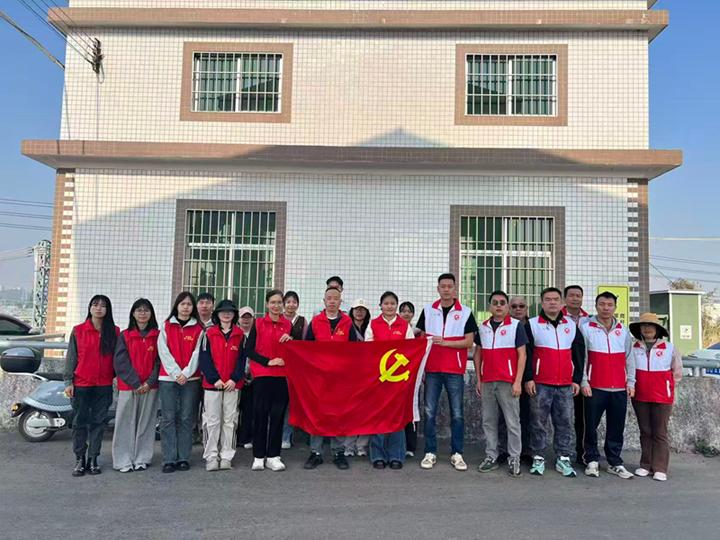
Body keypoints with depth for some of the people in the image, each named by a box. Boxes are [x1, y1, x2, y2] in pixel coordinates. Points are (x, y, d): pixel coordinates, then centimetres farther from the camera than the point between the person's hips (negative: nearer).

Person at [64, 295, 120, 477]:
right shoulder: (78, 331, 2)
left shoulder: (114, 332, 4)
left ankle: (93, 459, 16)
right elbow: (71, 358, 3)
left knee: (99, 422, 6)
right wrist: (68, 381, -2)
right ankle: (79, 459, 18)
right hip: (81, 385, -1)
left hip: (104, 385, 1)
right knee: (79, 422, 6)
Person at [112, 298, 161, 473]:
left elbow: (159, 361, 3)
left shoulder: (158, 336, 6)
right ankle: (124, 461, 10)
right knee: (126, 423, 1)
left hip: (150, 387, 1)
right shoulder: (125, 335, 4)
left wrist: (150, 382, -9)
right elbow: (121, 362, -3)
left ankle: (142, 459, 15)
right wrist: (135, 383, -11)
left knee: (146, 423, 6)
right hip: (128, 386, -1)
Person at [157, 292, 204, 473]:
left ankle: (183, 458, 9)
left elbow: (197, 354, 1)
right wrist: (176, 373, -10)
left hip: (190, 379, 0)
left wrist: (186, 373, -11)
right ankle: (169, 460, 3)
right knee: (168, 419, -2)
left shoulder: (198, 329, 8)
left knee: (186, 419, 2)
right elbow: (164, 352, 1)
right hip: (168, 379, 0)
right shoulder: (166, 327, 9)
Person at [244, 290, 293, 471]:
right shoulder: (258, 324, 3)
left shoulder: (288, 325, 9)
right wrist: (268, 361, -12)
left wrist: (290, 340, -7)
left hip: (282, 376, 2)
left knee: (278, 415, 4)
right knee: (261, 414, 2)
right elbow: (248, 350, -2)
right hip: (262, 375, -2)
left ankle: (273, 456, 13)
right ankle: (259, 456, 12)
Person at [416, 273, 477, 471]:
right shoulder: (428, 310, 7)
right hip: (432, 370, 2)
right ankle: (430, 453, 13)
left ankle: (457, 454, 15)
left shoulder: (465, 312, 1)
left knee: (457, 414, 4)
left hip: (455, 371, -1)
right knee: (430, 413, 4)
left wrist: (445, 342, -16)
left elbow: (468, 342, -4)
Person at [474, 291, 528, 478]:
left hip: (508, 382, -4)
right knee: (488, 422, 10)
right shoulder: (482, 327, 11)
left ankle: (514, 459, 12)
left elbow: (522, 354, -4)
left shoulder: (516, 325, -1)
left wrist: (518, 381, -10)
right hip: (487, 382, 4)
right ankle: (491, 456, 20)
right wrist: (478, 380, 10)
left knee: (512, 423, 2)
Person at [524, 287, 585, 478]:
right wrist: (528, 378, -8)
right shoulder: (532, 325, 1)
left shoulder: (571, 325, 11)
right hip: (540, 384, -2)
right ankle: (539, 458, 13)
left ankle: (563, 459, 16)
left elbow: (579, 354, 12)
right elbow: (526, 353, -2)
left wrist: (577, 380, 6)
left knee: (565, 423, 6)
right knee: (538, 422, 3)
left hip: (566, 385, 3)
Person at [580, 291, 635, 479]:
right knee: (591, 426, 2)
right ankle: (592, 460, 16)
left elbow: (629, 358, 13)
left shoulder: (623, 330, 11)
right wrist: (584, 382, -8)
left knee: (617, 427, 8)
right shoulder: (586, 328, -1)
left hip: (619, 388, 3)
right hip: (594, 387, -3)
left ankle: (614, 462, 19)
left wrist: (630, 382, 7)